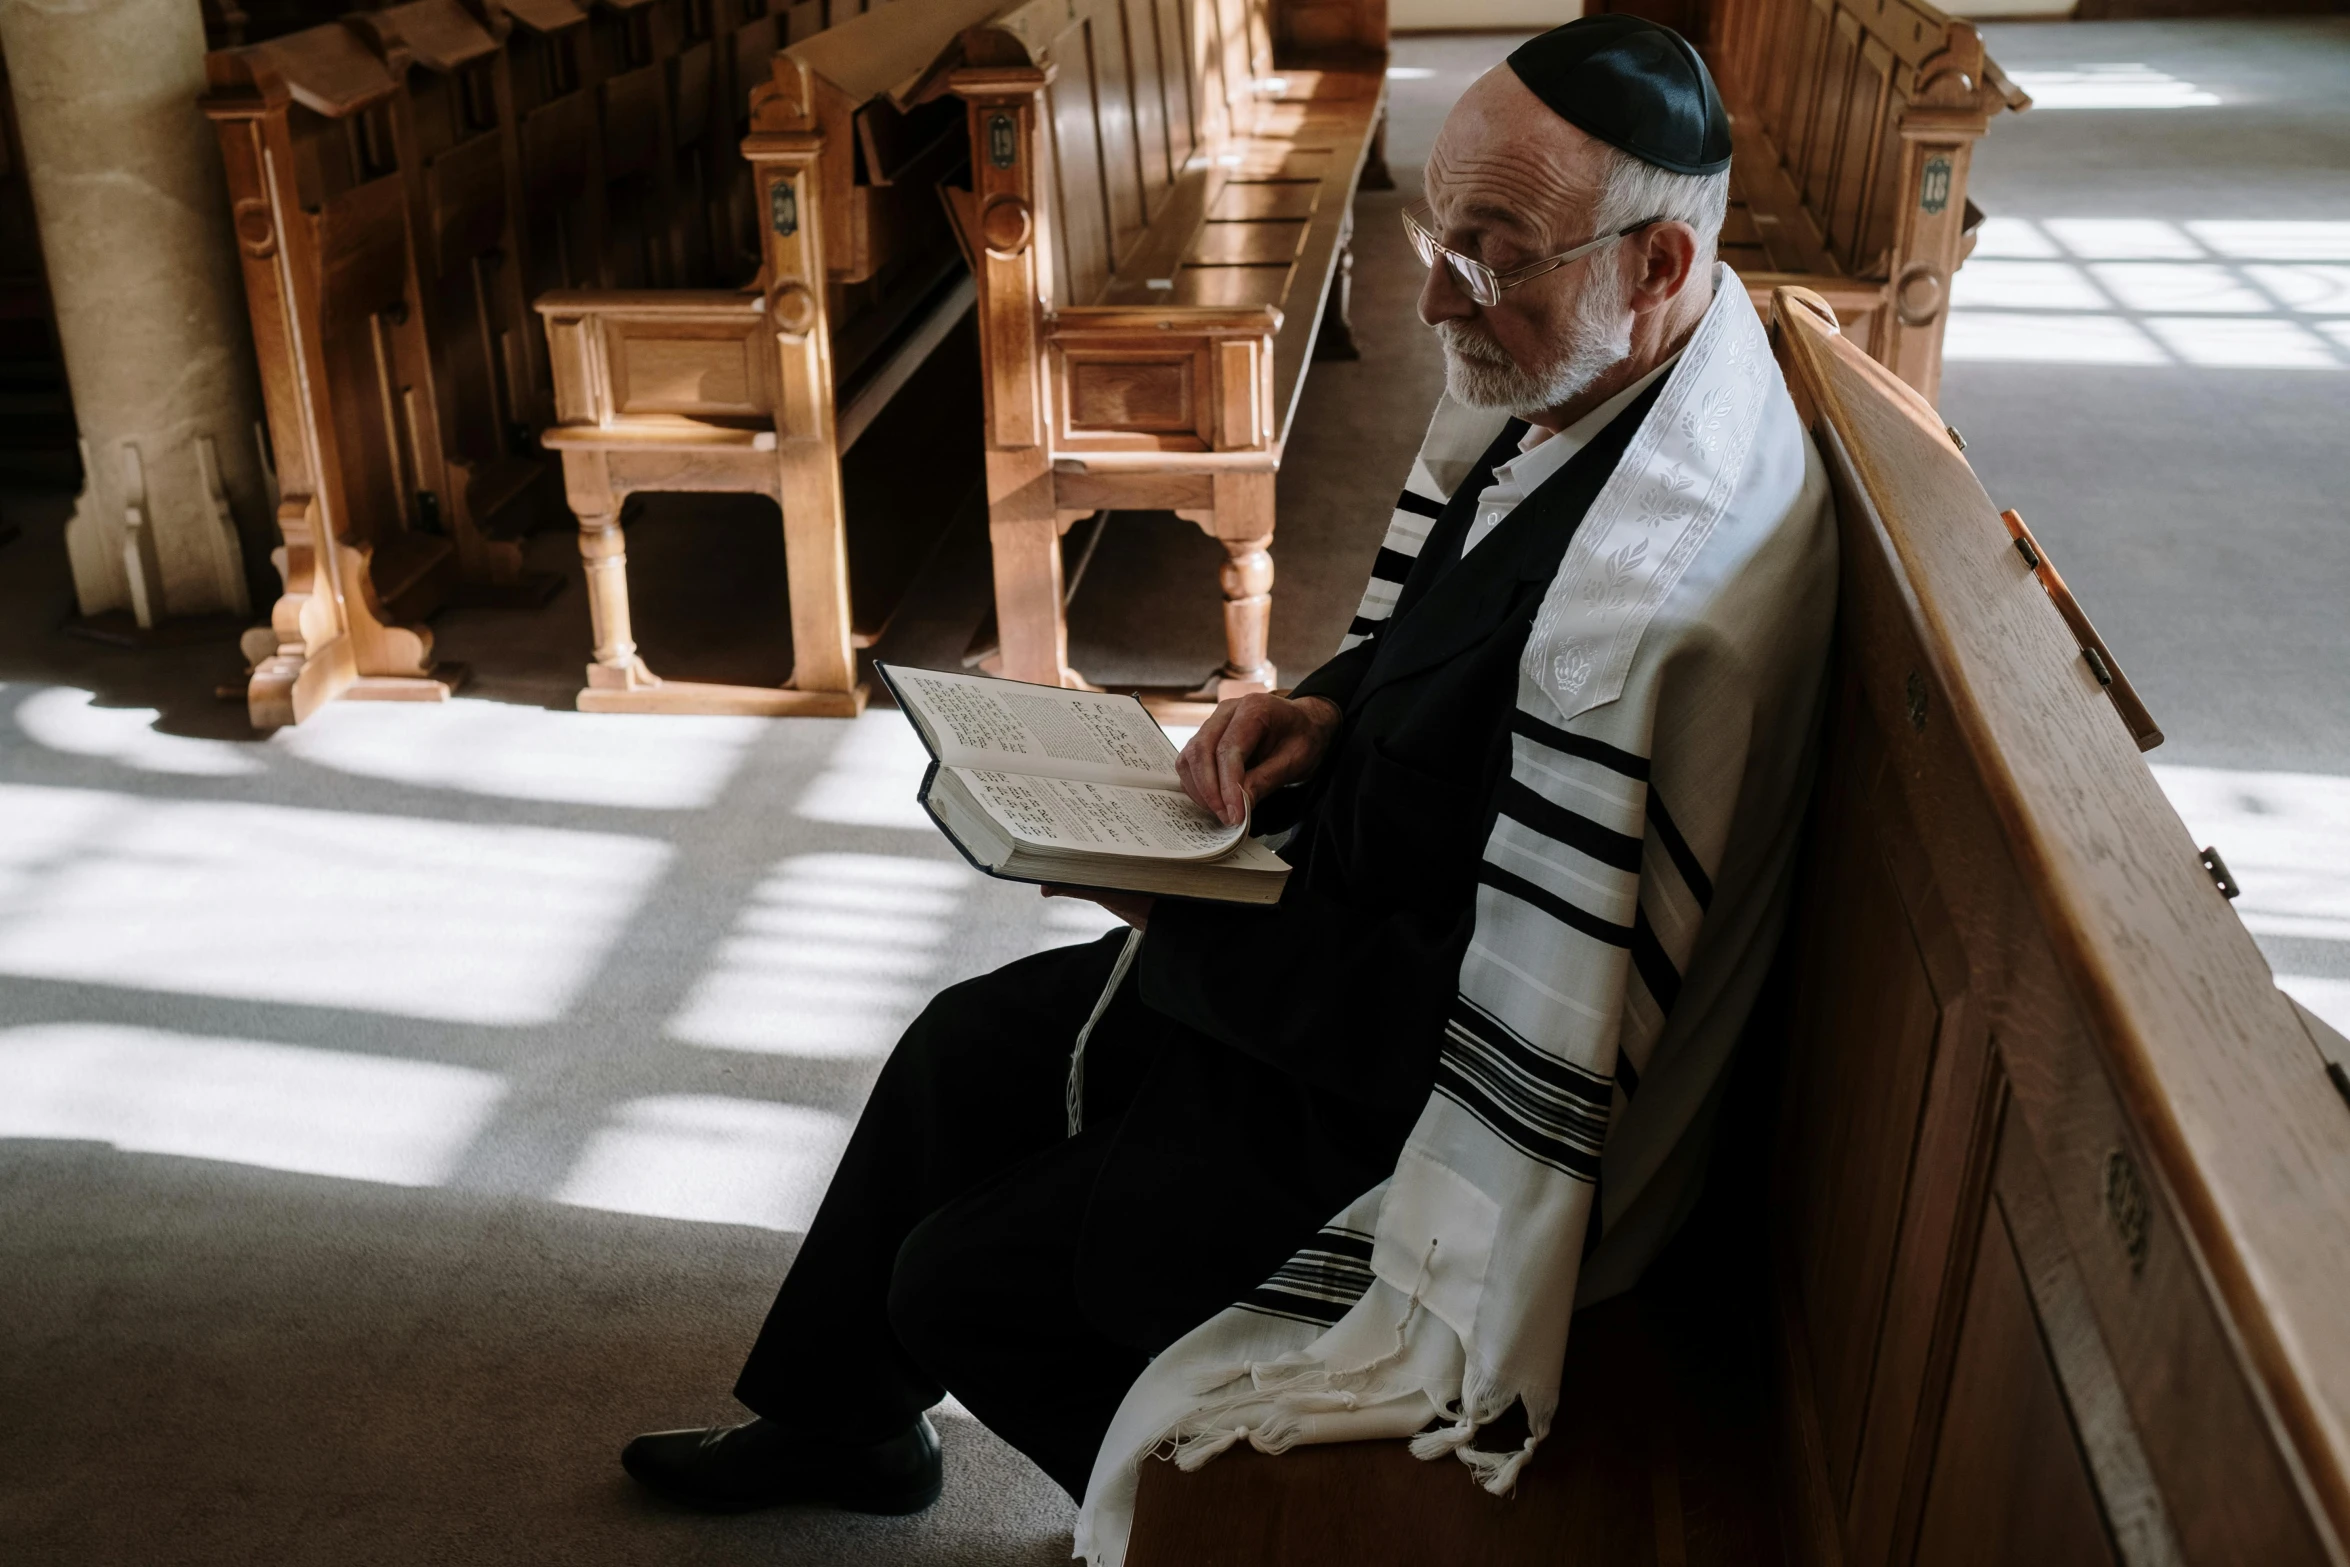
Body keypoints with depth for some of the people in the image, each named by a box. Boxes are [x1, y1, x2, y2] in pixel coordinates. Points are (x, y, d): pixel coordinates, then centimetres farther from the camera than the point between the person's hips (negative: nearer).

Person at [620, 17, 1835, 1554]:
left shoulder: (1655, 607, -36)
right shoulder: (1554, 370, -6)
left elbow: (1517, 1045, -31)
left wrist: (1175, 918, -22)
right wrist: (1320, 708, -8)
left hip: (1428, 1126, -9)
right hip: (1375, 954, 9)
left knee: (956, 1281, 3)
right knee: (961, 1052, 20)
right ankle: (838, 1423, 44)